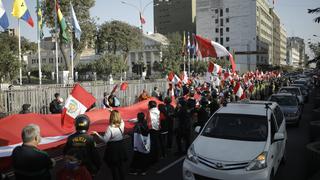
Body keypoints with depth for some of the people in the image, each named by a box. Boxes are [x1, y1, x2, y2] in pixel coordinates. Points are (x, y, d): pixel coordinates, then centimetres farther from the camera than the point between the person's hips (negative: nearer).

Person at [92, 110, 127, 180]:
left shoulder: (110, 128, -24)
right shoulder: (122, 124, -10)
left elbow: (105, 140, -20)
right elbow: (120, 119, 14)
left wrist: (97, 134, -11)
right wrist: (114, 112, 19)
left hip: (112, 148, -5)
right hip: (121, 147, 5)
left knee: (114, 167, 11)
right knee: (121, 165, 20)